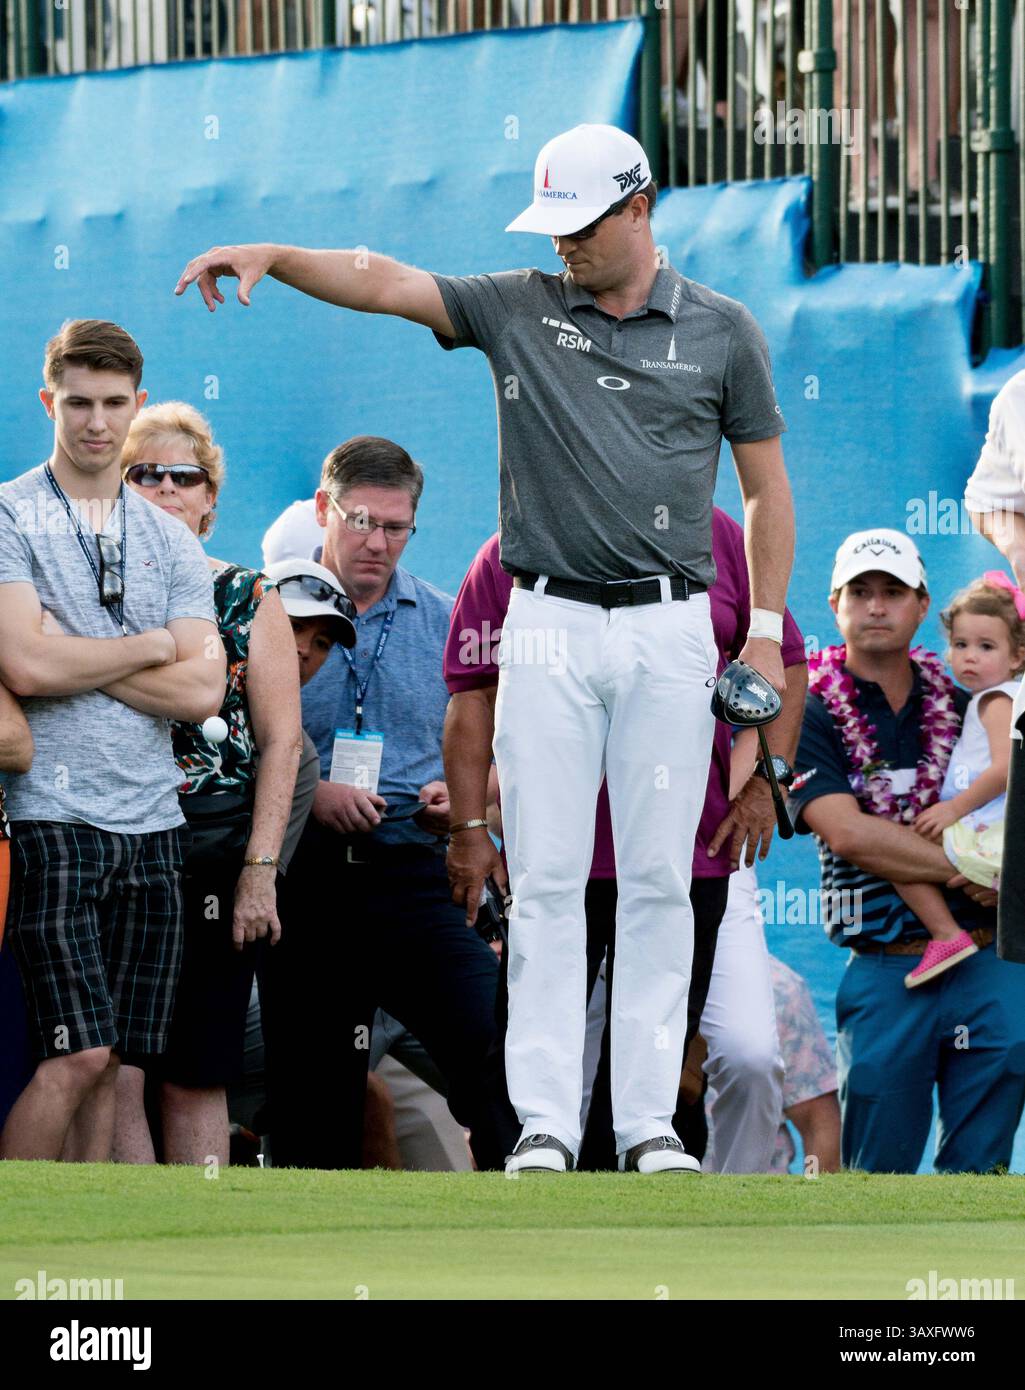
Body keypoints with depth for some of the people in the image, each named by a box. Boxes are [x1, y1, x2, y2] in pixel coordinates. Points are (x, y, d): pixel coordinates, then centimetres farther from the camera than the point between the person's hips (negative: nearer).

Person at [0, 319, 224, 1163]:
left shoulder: (171, 543, 14)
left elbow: (203, 691, 2)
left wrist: (78, 657, -7)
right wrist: (152, 645, -2)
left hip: (153, 822, 5)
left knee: (109, 1062, 5)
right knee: (79, 1054, -13)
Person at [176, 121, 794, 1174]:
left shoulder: (721, 332, 5)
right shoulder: (518, 309, 6)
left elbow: (766, 489, 10)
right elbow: (382, 281, -5)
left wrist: (766, 634, 5)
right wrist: (269, 256, -21)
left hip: (668, 631, 0)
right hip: (549, 623, 1)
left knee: (658, 880, 0)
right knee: (545, 881, -3)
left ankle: (649, 1124, 5)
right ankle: (544, 1122, -2)